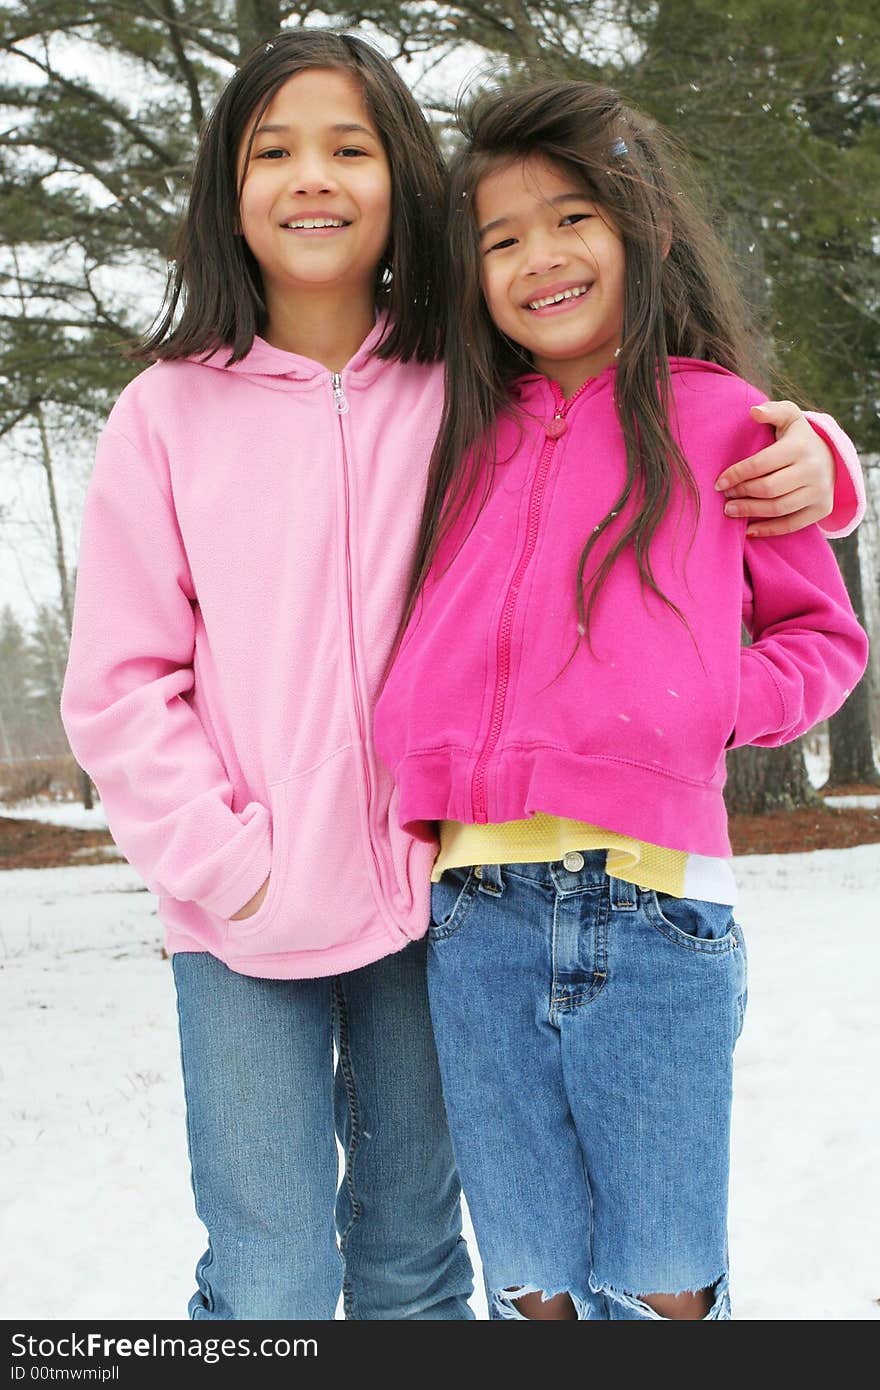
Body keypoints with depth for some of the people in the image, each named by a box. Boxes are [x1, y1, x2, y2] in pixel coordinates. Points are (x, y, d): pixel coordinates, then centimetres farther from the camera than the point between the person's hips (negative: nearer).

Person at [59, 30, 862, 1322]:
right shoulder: (169, 413, 0)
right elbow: (118, 684, 0)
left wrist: (808, 459, -14)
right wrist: (229, 860, -10)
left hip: (431, 903, 1)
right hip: (242, 929, -1)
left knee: (414, 1265, 16)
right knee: (267, 1288, 3)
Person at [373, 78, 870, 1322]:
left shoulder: (721, 420, 5)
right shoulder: (472, 436, 15)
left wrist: (719, 704, -6)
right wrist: (428, 793, 7)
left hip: (654, 904, -3)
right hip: (478, 910, 3)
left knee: (660, 1291, 5)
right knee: (531, 1288, 11)